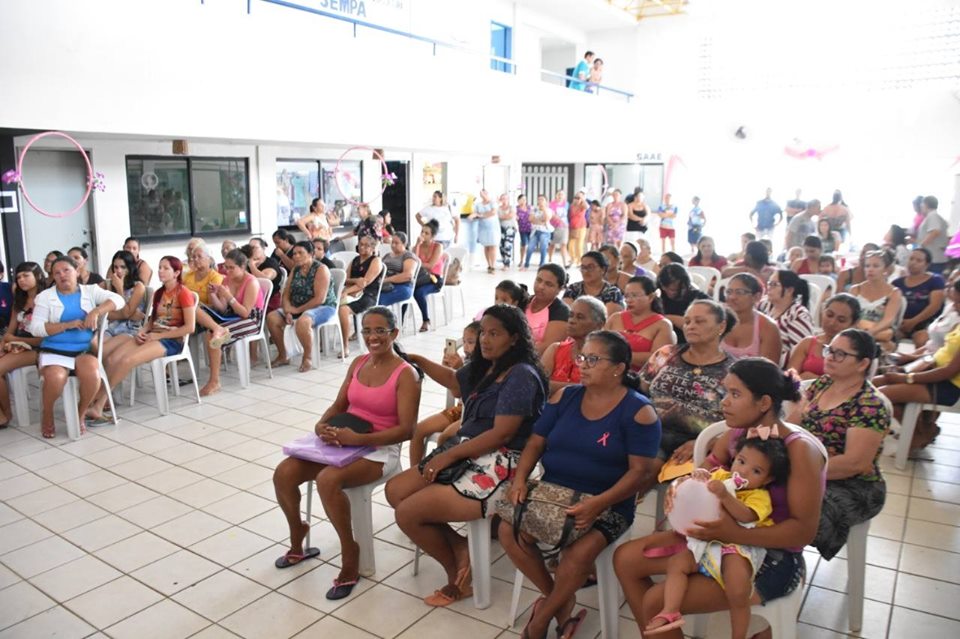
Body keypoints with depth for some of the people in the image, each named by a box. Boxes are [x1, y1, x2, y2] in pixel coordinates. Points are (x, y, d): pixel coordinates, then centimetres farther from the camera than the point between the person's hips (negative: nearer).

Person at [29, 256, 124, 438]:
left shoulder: (91, 290, 9)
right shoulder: (45, 296, 6)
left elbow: (117, 300, -6)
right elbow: (35, 328, -5)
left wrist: (96, 311, -23)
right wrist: (68, 325, -17)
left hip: (84, 350, 1)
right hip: (54, 351, -1)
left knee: (92, 375, -31)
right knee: (55, 378, -32)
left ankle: (80, 414, -1)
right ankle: (47, 416, 1)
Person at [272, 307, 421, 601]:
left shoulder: (406, 374, -13)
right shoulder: (358, 363, 8)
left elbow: (406, 429, -18)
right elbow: (339, 405, 14)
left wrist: (358, 438, -26)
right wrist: (322, 424, -9)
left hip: (380, 449, -7)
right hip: (344, 440, 7)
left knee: (327, 480, -33)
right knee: (283, 473, -10)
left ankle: (350, 554, -11)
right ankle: (298, 539, 17)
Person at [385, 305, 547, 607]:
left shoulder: (521, 376, -16)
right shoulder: (484, 367, 11)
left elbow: (501, 435, -21)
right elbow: (454, 380, 33)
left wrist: (450, 455, -17)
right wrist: (417, 360, 29)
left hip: (500, 467, -10)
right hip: (468, 454, 10)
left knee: (407, 514, -14)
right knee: (395, 490, 3)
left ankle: (458, 575, 11)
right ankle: (459, 547, 10)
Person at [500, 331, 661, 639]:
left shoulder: (638, 411, -9)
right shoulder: (564, 397, 5)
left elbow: (641, 471, -14)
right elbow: (535, 443, 7)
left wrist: (598, 503, -26)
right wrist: (520, 479, -12)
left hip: (609, 504, -4)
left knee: (579, 552, -31)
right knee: (508, 530, -17)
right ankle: (560, 598, 6)